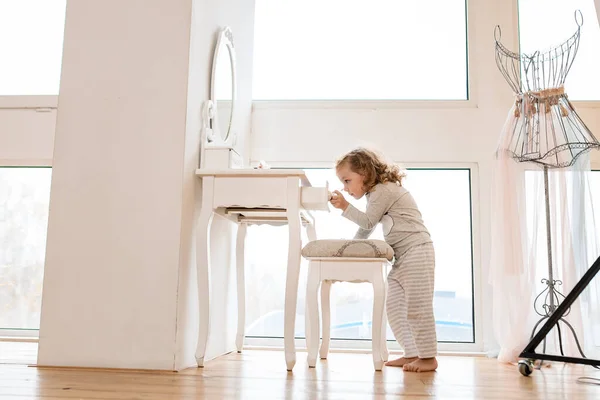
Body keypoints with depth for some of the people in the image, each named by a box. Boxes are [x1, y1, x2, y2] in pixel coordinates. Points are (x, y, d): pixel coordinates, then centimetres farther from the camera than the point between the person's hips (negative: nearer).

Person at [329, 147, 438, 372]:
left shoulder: (383, 190, -11)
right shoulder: (376, 194, 20)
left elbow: (368, 222, -14)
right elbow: (365, 229, 26)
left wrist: (345, 207, -16)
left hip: (417, 250, -11)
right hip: (403, 256, 11)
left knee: (416, 306, -9)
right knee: (394, 305, 9)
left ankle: (428, 357, -1)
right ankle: (412, 353, 14)